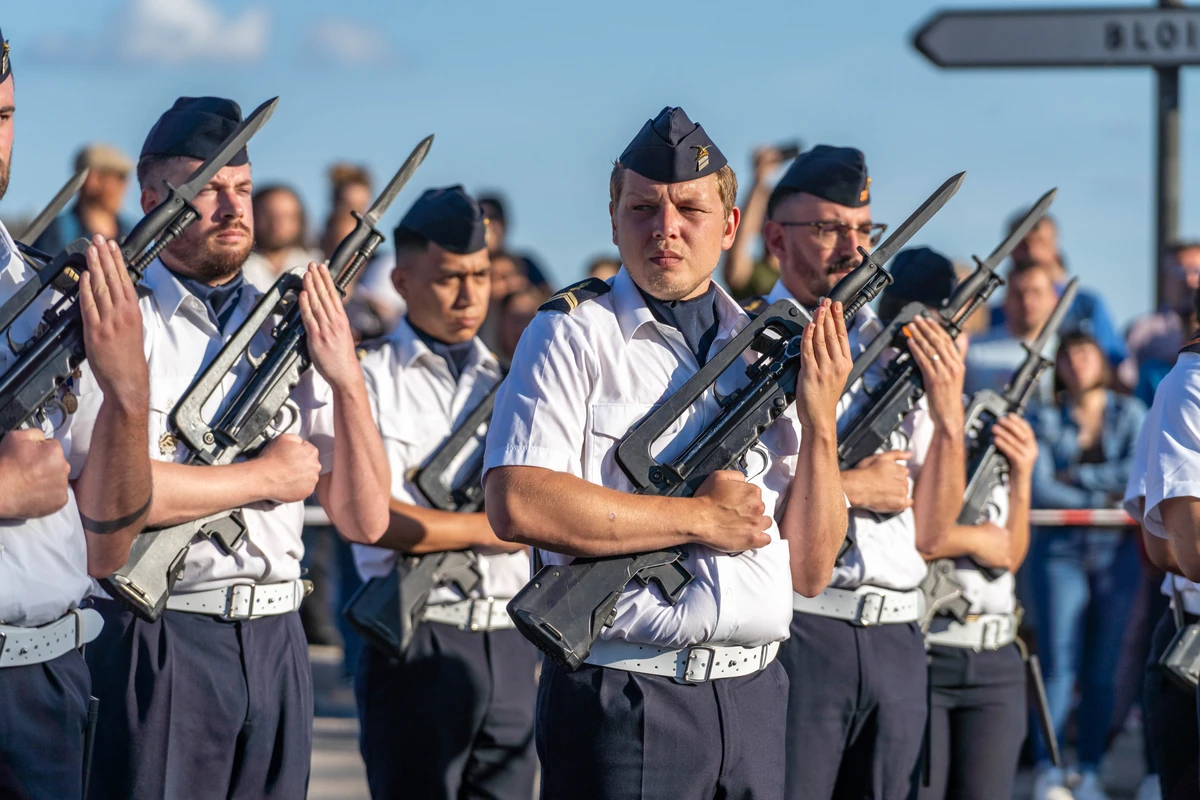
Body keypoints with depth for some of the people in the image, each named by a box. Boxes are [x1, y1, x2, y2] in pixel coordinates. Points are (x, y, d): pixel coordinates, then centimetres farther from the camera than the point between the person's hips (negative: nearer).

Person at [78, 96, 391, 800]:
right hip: (155, 642, -5)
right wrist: (266, 477, -9)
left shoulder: (291, 333, 13)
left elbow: (365, 520, 9)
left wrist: (348, 380, -4)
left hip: (275, 643, 5)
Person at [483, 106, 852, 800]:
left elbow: (811, 572, 10)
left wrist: (820, 423, -3)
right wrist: (700, 519, -11)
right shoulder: (574, 335, -1)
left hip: (753, 700, 5)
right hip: (622, 702, -5)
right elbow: (517, 505, -18)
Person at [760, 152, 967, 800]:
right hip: (791, 630, -5)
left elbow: (926, 532, 13)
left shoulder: (899, 354, 15)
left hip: (895, 642, 6)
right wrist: (848, 487, -9)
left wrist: (949, 416, -1)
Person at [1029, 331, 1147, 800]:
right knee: (1059, 668, -9)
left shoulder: (1130, 414, 9)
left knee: (1102, 671, 1)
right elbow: (1039, 489, -4)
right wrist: (1104, 501, -10)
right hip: (1060, 553, -1)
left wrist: (1078, 476, -6)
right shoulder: (1047, 422, 7)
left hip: (1116, 555, 1)